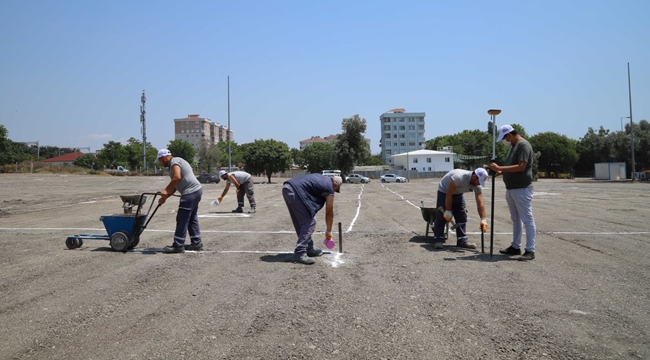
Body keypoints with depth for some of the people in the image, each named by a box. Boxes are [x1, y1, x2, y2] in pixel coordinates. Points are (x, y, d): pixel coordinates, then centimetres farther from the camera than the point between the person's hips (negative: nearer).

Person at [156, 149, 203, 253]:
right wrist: (165, 197, 20)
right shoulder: (176, 162, 25)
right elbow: (175, 186, 25)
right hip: (196, 190, 11)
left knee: (182, 219, -5)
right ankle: (196, 243, 21)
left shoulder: (174, 161, -6)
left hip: (190, 192, -11)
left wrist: (165, 190, -17)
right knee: (192, 218, 16)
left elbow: (177, 177, -24)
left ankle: (178, 246, 0)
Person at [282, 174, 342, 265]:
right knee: (309, 223, -2)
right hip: (296, 191, -9)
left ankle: (309, 249, 25)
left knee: (301, 222, 17)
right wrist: (328, 232, 27)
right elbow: (329, 213, 15)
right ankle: (299, 254, -7)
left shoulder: (322, 178, 29)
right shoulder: (329, 188, 8)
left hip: (287, 188, 9)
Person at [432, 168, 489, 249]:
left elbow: (480, 203, -21)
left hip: (458, 194, 6)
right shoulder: (459, 177, -39)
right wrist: (448, 211, -26)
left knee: (462, 216, -2)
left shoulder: (477, 186, -20)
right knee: (441, 216, -11)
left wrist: (483, 220, -30)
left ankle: (462, 240, 2)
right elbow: (449, 195, -32)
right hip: (444, 191, -6)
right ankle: (438, 240, -6)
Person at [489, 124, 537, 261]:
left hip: (522, 189, -10)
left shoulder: (523, 145, -14)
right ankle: (515, 247, 22)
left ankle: (530, 251, -2)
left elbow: (521, 167, -23)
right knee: (515, 219, 14)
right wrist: (500, 171, 4)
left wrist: (499, 167, -22)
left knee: (527, 219, -5)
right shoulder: (513, 146, 16)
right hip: (511, 188, 10)